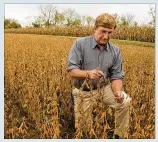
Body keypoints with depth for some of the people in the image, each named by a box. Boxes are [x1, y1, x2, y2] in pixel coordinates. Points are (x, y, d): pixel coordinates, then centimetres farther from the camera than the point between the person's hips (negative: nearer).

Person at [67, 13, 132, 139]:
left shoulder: (115, 51, -5)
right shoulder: (80, 44, -15)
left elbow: (116, 77, -6)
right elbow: (71, 71, -18)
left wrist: (118, 92, -27)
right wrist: (88, 74, -38)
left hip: (104, 87, 2)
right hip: (84, 91, -2)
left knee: (125, 102, -20)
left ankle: (120, 136, 3)